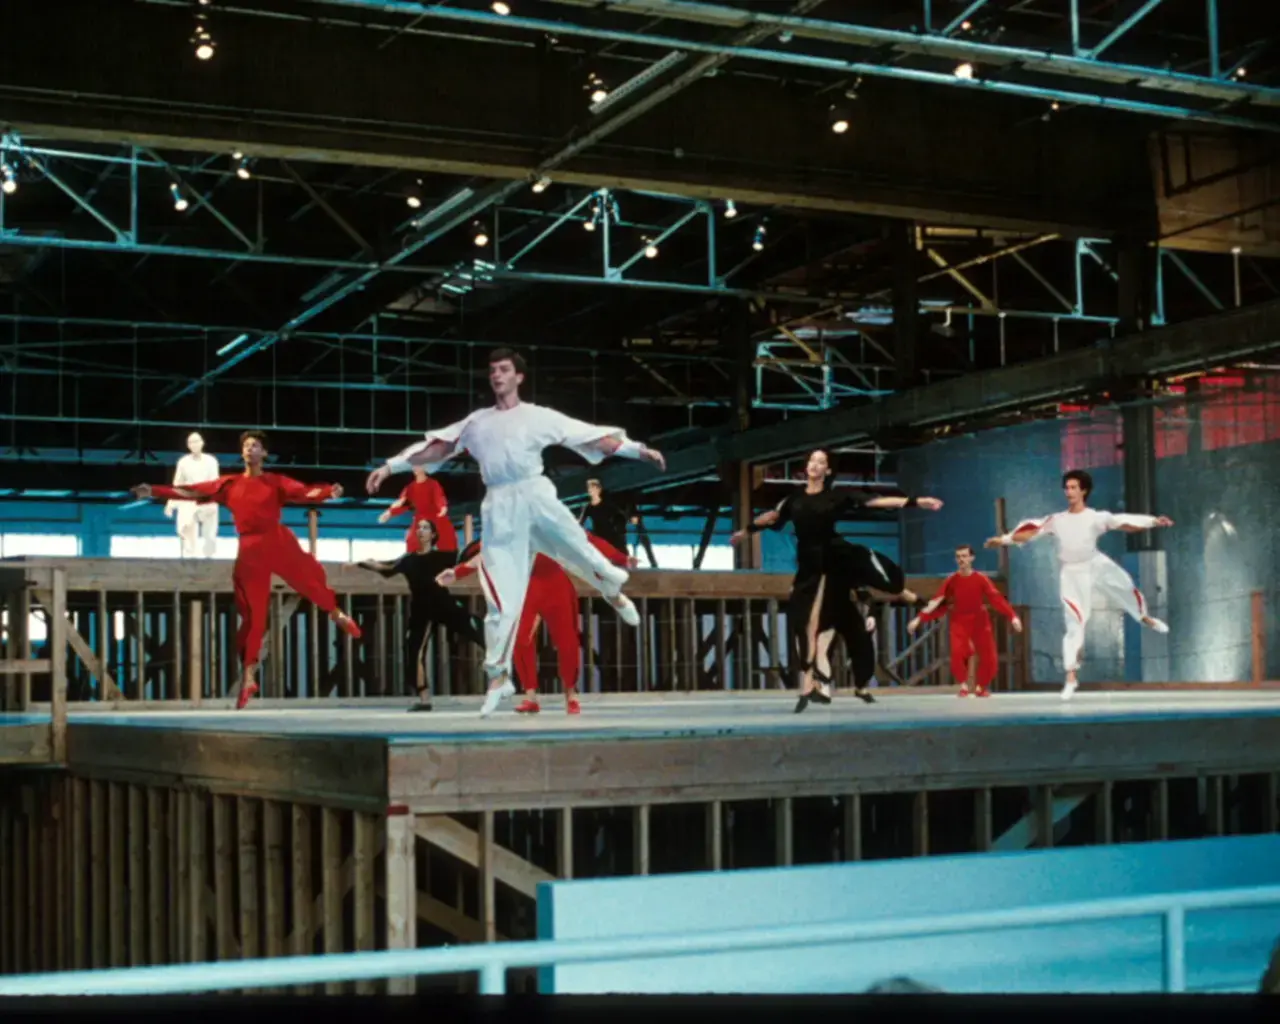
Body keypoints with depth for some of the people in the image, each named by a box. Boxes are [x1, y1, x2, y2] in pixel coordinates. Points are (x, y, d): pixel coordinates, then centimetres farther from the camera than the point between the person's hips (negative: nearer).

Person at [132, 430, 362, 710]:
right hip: (250, 551, 1)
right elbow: (192, 492, 12)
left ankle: (337, 616, 24)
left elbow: (304, 493, -6)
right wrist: (154, 491, 8)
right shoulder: (229, 484, 12)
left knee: (311, 579, -11)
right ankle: (248, 678, 7)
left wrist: (329, 492, -26)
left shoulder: (276, 481, 7)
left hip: (278, 542, -1)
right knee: (251, 614, 2)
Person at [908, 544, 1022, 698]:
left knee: (989, 658, -2)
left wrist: (1013, 616, -28)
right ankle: (963, 685, 6)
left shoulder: (981, 579, -9)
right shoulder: (951, 581, -7)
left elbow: (996, 598, -16)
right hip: (959, 622, 0)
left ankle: (981, 686, 25)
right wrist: (919, 619, -13)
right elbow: (939, 604, -5)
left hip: (980, 621, 0)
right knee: (957, 653, -20)